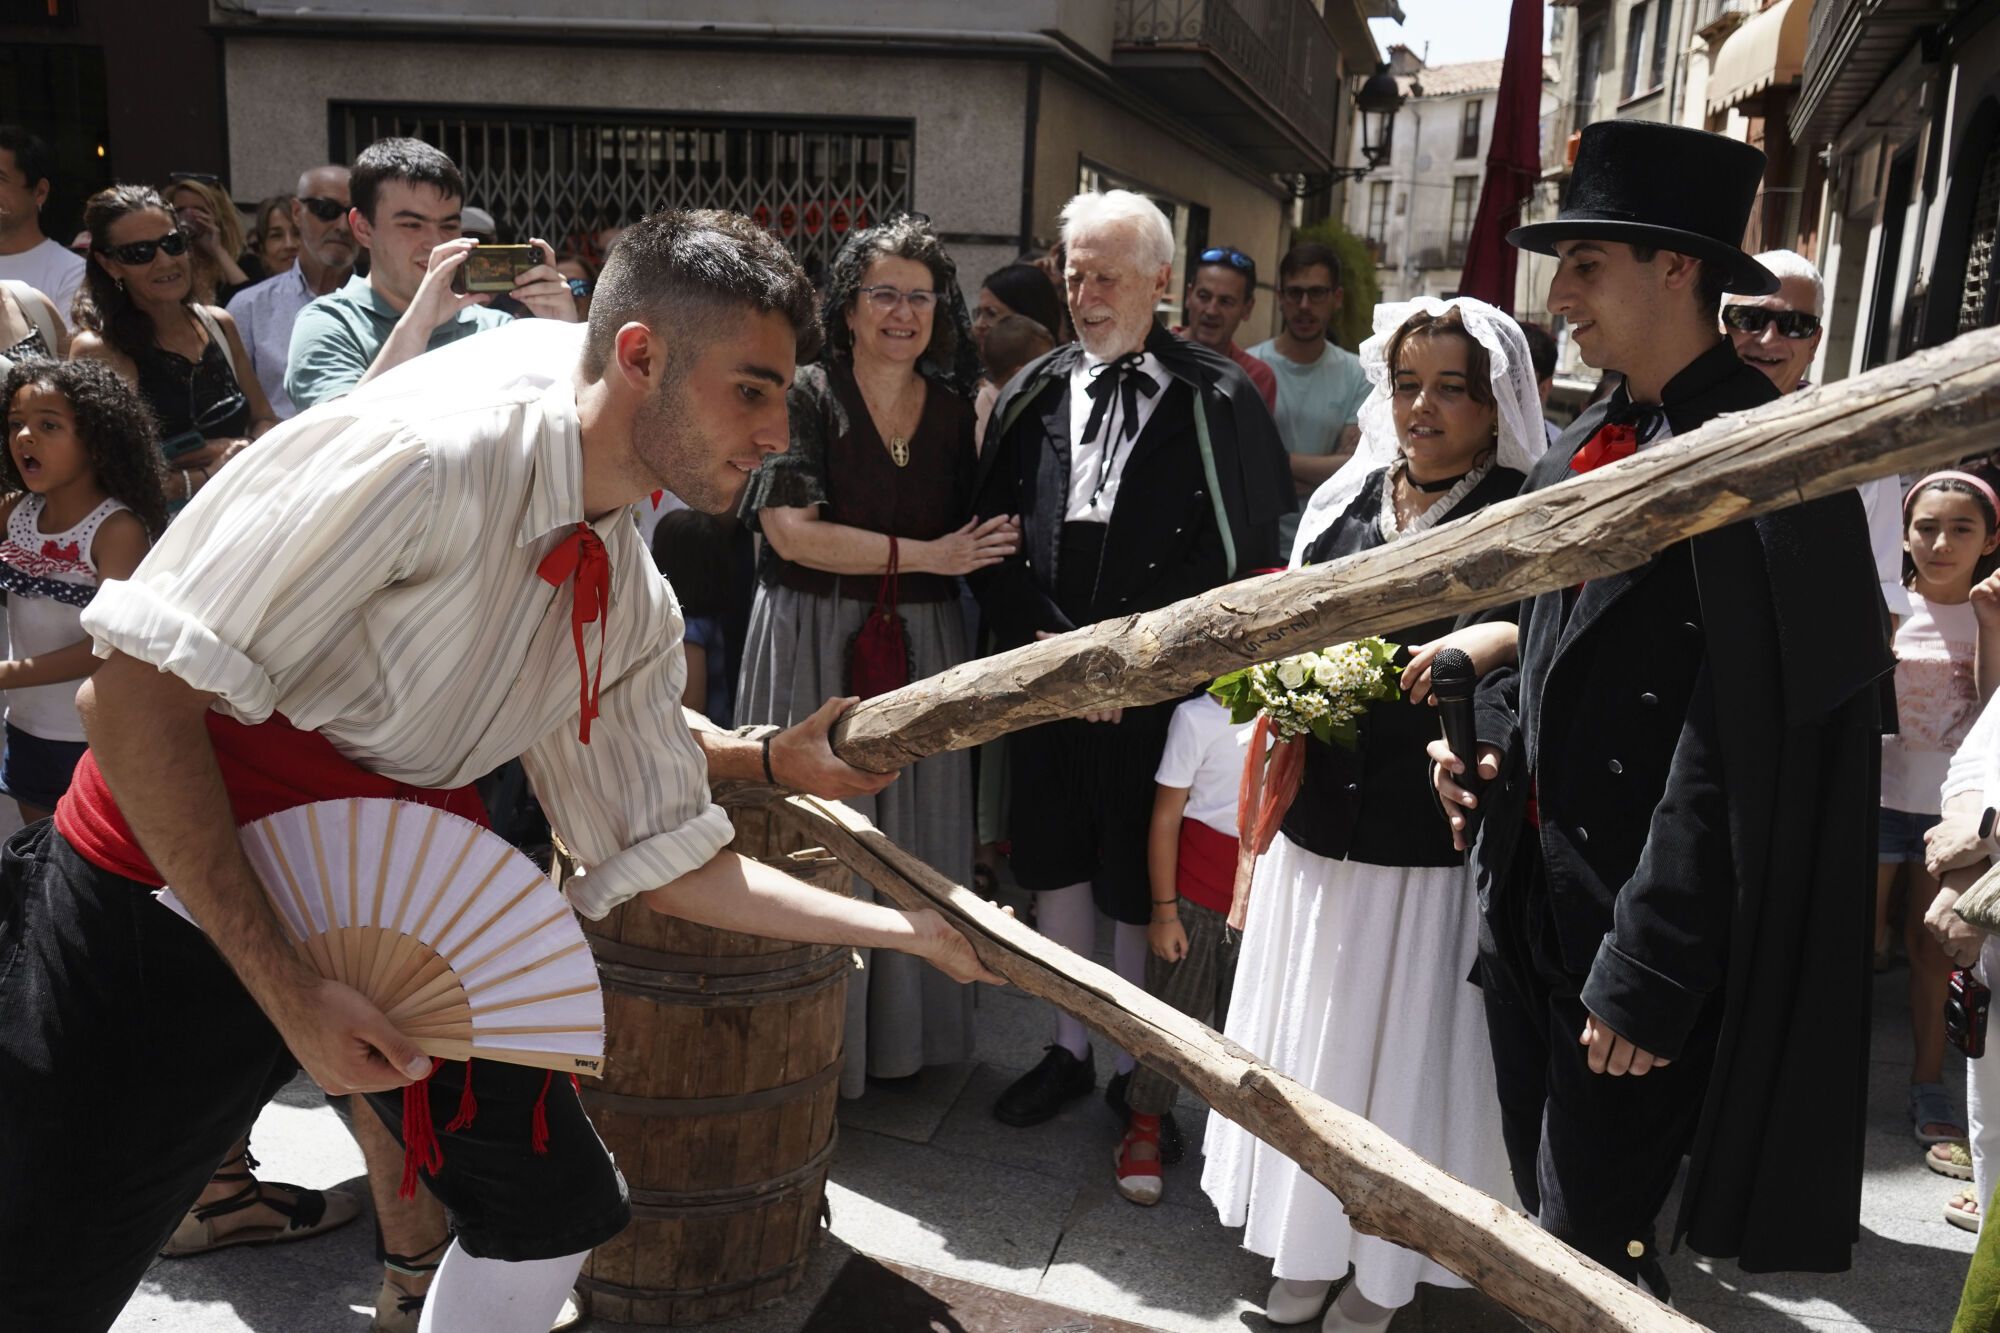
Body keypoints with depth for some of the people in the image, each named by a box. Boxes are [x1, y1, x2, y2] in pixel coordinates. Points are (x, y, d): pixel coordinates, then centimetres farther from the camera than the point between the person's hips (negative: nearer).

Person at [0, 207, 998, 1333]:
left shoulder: (636, 606, 0)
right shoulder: (426, 455, -24)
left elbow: (667, 860, 4)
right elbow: (136, 692, -24)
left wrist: (916, 929, 0)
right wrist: (285, 987, -25)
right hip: (174, 899, -6)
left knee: (561, 1214, 11)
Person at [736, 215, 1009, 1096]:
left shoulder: (954, 413, 9)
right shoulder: (808, 397, -5)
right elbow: (790, 529, -16)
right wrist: (924, 555, -13)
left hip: (924, 649, 4)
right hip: (816, 643, -4)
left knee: (917, 837, 10)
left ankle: (904, 1026, 26)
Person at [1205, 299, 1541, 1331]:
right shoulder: (1345, 501, 7)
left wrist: (1491, 642, -40)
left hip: (1432, 843, -5)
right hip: (1318, 824, 5)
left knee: (1404, 1049, 9)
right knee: (1305, 1041, 15)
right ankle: (1304, 1248, 34)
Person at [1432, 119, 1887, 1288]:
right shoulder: (1588, 447, 8)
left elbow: (1736, 753, -21)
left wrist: (1647, 979, -20)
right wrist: (1493, 741, 2)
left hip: (1638, 936, -8)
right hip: (1536, 914, 8)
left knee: (1591, 1254, 4)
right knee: (1547, 1227, 21)